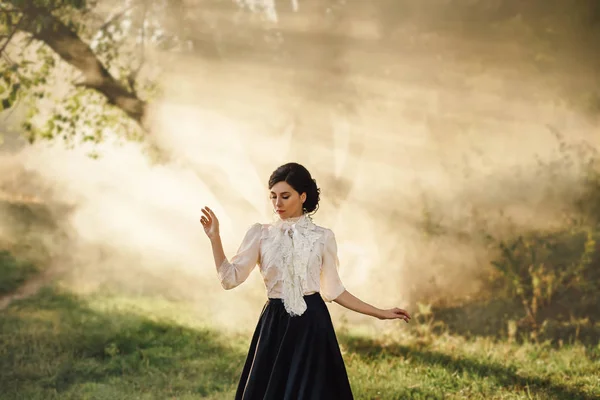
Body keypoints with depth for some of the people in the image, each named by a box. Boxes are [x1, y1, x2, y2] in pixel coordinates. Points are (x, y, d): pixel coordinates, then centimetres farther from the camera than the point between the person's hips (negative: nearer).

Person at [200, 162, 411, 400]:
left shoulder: (323, 237, 2)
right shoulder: (260, 234, 3)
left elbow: (333, 290, 8)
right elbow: (230, 278, -3)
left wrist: (379, 313, 7)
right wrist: (215, 238, -12)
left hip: (312, 324, -1)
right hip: (275, 325, 1)